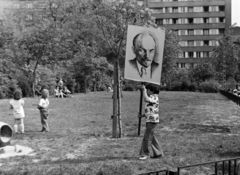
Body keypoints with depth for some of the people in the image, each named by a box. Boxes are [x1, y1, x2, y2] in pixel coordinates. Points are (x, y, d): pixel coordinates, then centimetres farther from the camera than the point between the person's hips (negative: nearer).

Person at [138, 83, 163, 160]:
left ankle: (145, 154, 2)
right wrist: (142, 115, 9)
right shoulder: (151, 98, 17)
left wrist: (143, 89, -21)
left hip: (153, 121, -10)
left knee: (146, 138, -7)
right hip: (149, 120, 10)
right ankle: (158, 153, 22)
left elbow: (146, 99, -33)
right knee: (152, 138, 14)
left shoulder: (154, 98, -12)